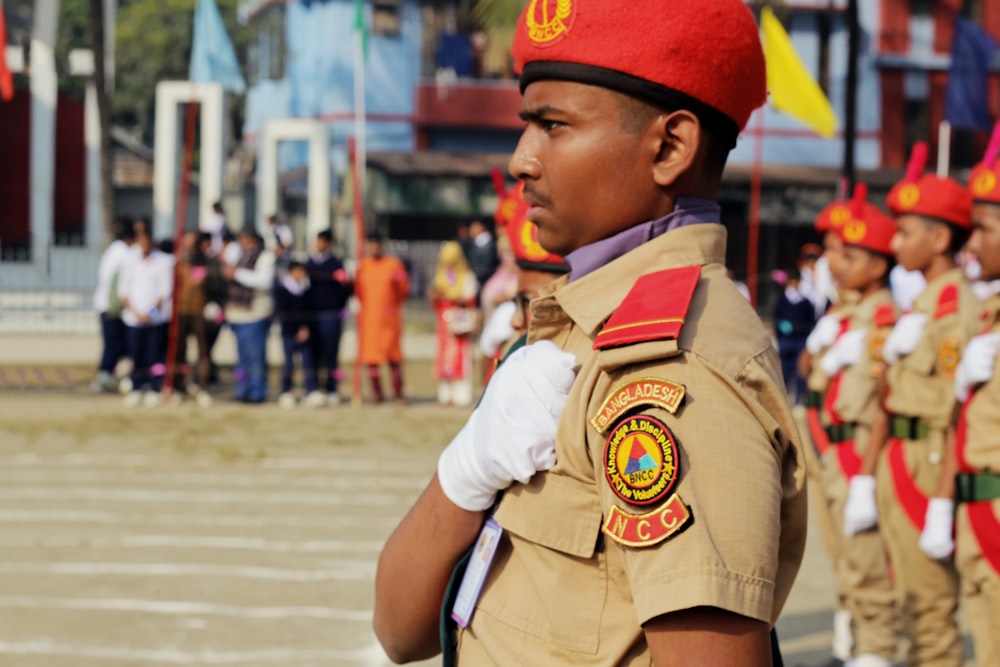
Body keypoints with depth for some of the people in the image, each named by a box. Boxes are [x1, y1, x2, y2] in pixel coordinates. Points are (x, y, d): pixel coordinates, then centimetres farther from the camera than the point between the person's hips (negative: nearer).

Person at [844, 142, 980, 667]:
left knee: (932, 602, -7)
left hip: (929, 461, -9)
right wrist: (867, 476, 15)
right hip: (898, 462, 9)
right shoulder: (919, 304, 17)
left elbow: (954, 406, -19)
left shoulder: (957, 306, -13)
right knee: (913, 598, 14)